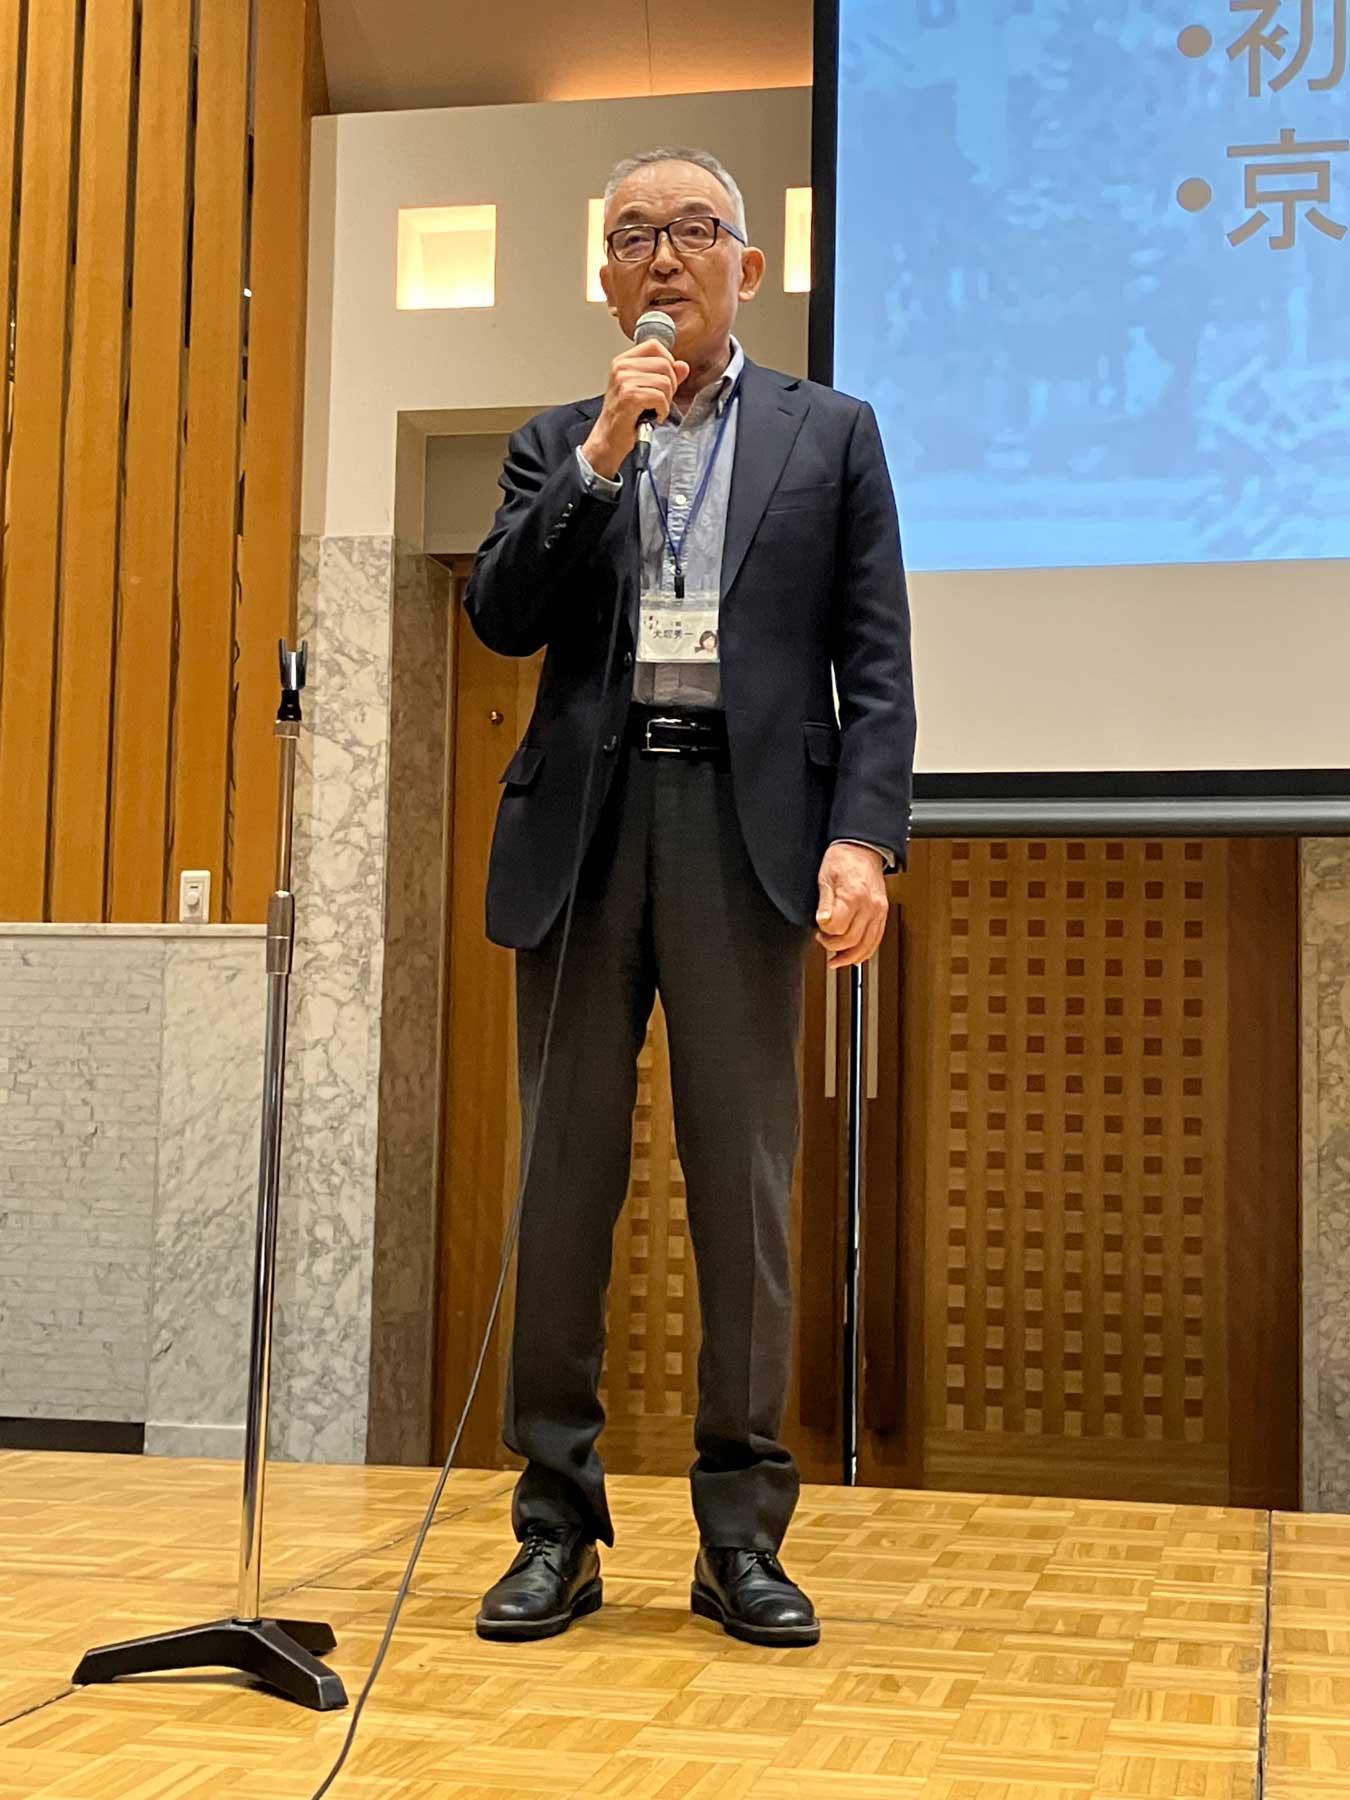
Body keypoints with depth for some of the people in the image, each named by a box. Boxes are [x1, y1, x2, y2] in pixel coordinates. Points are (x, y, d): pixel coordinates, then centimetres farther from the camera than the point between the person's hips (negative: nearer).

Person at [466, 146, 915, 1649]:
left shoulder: (828, 434, 12)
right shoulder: (555, 444, 17)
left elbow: (876, 661, 5)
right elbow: (500, 618, 2)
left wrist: (863, 834, -9)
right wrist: (603, 451, -6)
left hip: (749, 828, -1)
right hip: (583, 828, 2)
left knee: (746, 1188, -1)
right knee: (563, 1184, 2)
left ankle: (743, 1536, 9)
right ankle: (557, 1526, 11)